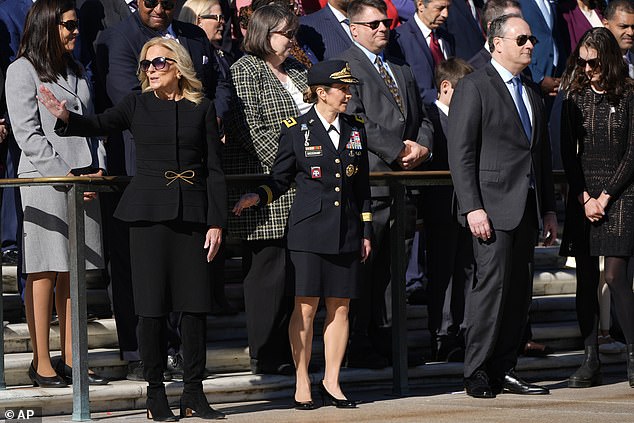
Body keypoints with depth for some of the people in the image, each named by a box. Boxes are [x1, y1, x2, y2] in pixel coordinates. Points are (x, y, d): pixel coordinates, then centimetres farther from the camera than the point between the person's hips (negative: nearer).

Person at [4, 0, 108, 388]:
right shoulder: (23, 70, -2)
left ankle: (70, 360, 9)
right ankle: (42, 364, -3)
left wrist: (98, 169, 4)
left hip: (84, 180, 7)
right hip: (44, 181, -7)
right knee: (44, 272, -5)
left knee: (73, 273, 6)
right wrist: (66, 175, -13)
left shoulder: (76, 71, 20)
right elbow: (27, 134, -9)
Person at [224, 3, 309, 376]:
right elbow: (250, 129, -15)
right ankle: (265, 355, -1)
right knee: (268, 268, -6)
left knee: (294, 271, 6)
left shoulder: (296, 70, 19)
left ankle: (288, 351, 12)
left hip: (297, 193, 8)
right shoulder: (245, 70, -6)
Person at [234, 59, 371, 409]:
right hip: (309, 229, -4)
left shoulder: (355, 129, 11)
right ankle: (302, 383, 5)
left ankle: (331, 382, 13)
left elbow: (362, 185, 15)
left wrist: (366, 231, 13)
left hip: (346, 232, 4)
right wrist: (257, 197, -15)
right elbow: (280, 179, 4)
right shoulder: (296, 130, -1)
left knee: (340, 307, 5)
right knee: (306, 307, -3)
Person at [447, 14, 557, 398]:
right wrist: (472, 208, -17)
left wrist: (548, 209, 16)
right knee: (492, 284, -10)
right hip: (493, 207, -7)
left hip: (527, 208, 7)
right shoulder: (474, 88, -4)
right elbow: (461, 153, -10)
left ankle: (504, 369, 12)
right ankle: (478, 373, -4)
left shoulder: (532, 93, 19)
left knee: (520, 291, 6)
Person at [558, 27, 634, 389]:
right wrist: (584, 197, -4)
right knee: (586, 278, 2)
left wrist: (605, 197, -8)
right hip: (583, 193, 4)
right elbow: (568, 152, 7)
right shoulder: (575, 98, 9)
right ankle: (591, 362, 5)